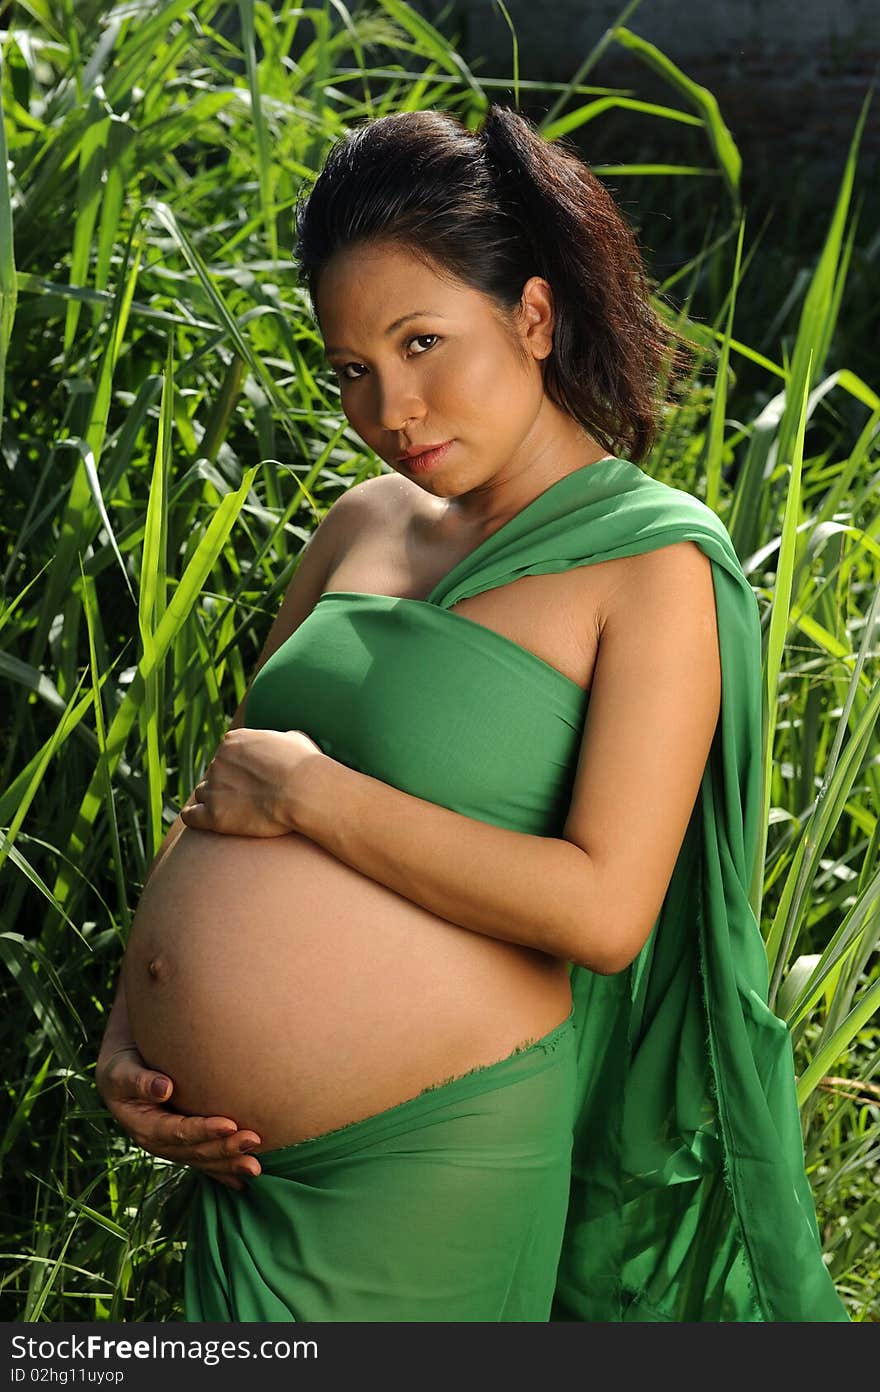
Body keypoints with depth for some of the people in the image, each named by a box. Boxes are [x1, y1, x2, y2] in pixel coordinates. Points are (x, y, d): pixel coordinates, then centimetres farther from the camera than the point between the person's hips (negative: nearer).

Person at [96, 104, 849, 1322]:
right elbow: (217, 800, 15)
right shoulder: (366, 523, 7)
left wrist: (311, 794, -16)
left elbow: (604, 909, -19)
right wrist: (126, 1032, 3)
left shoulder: (656, 563, -10)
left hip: (430, 1164, -6)